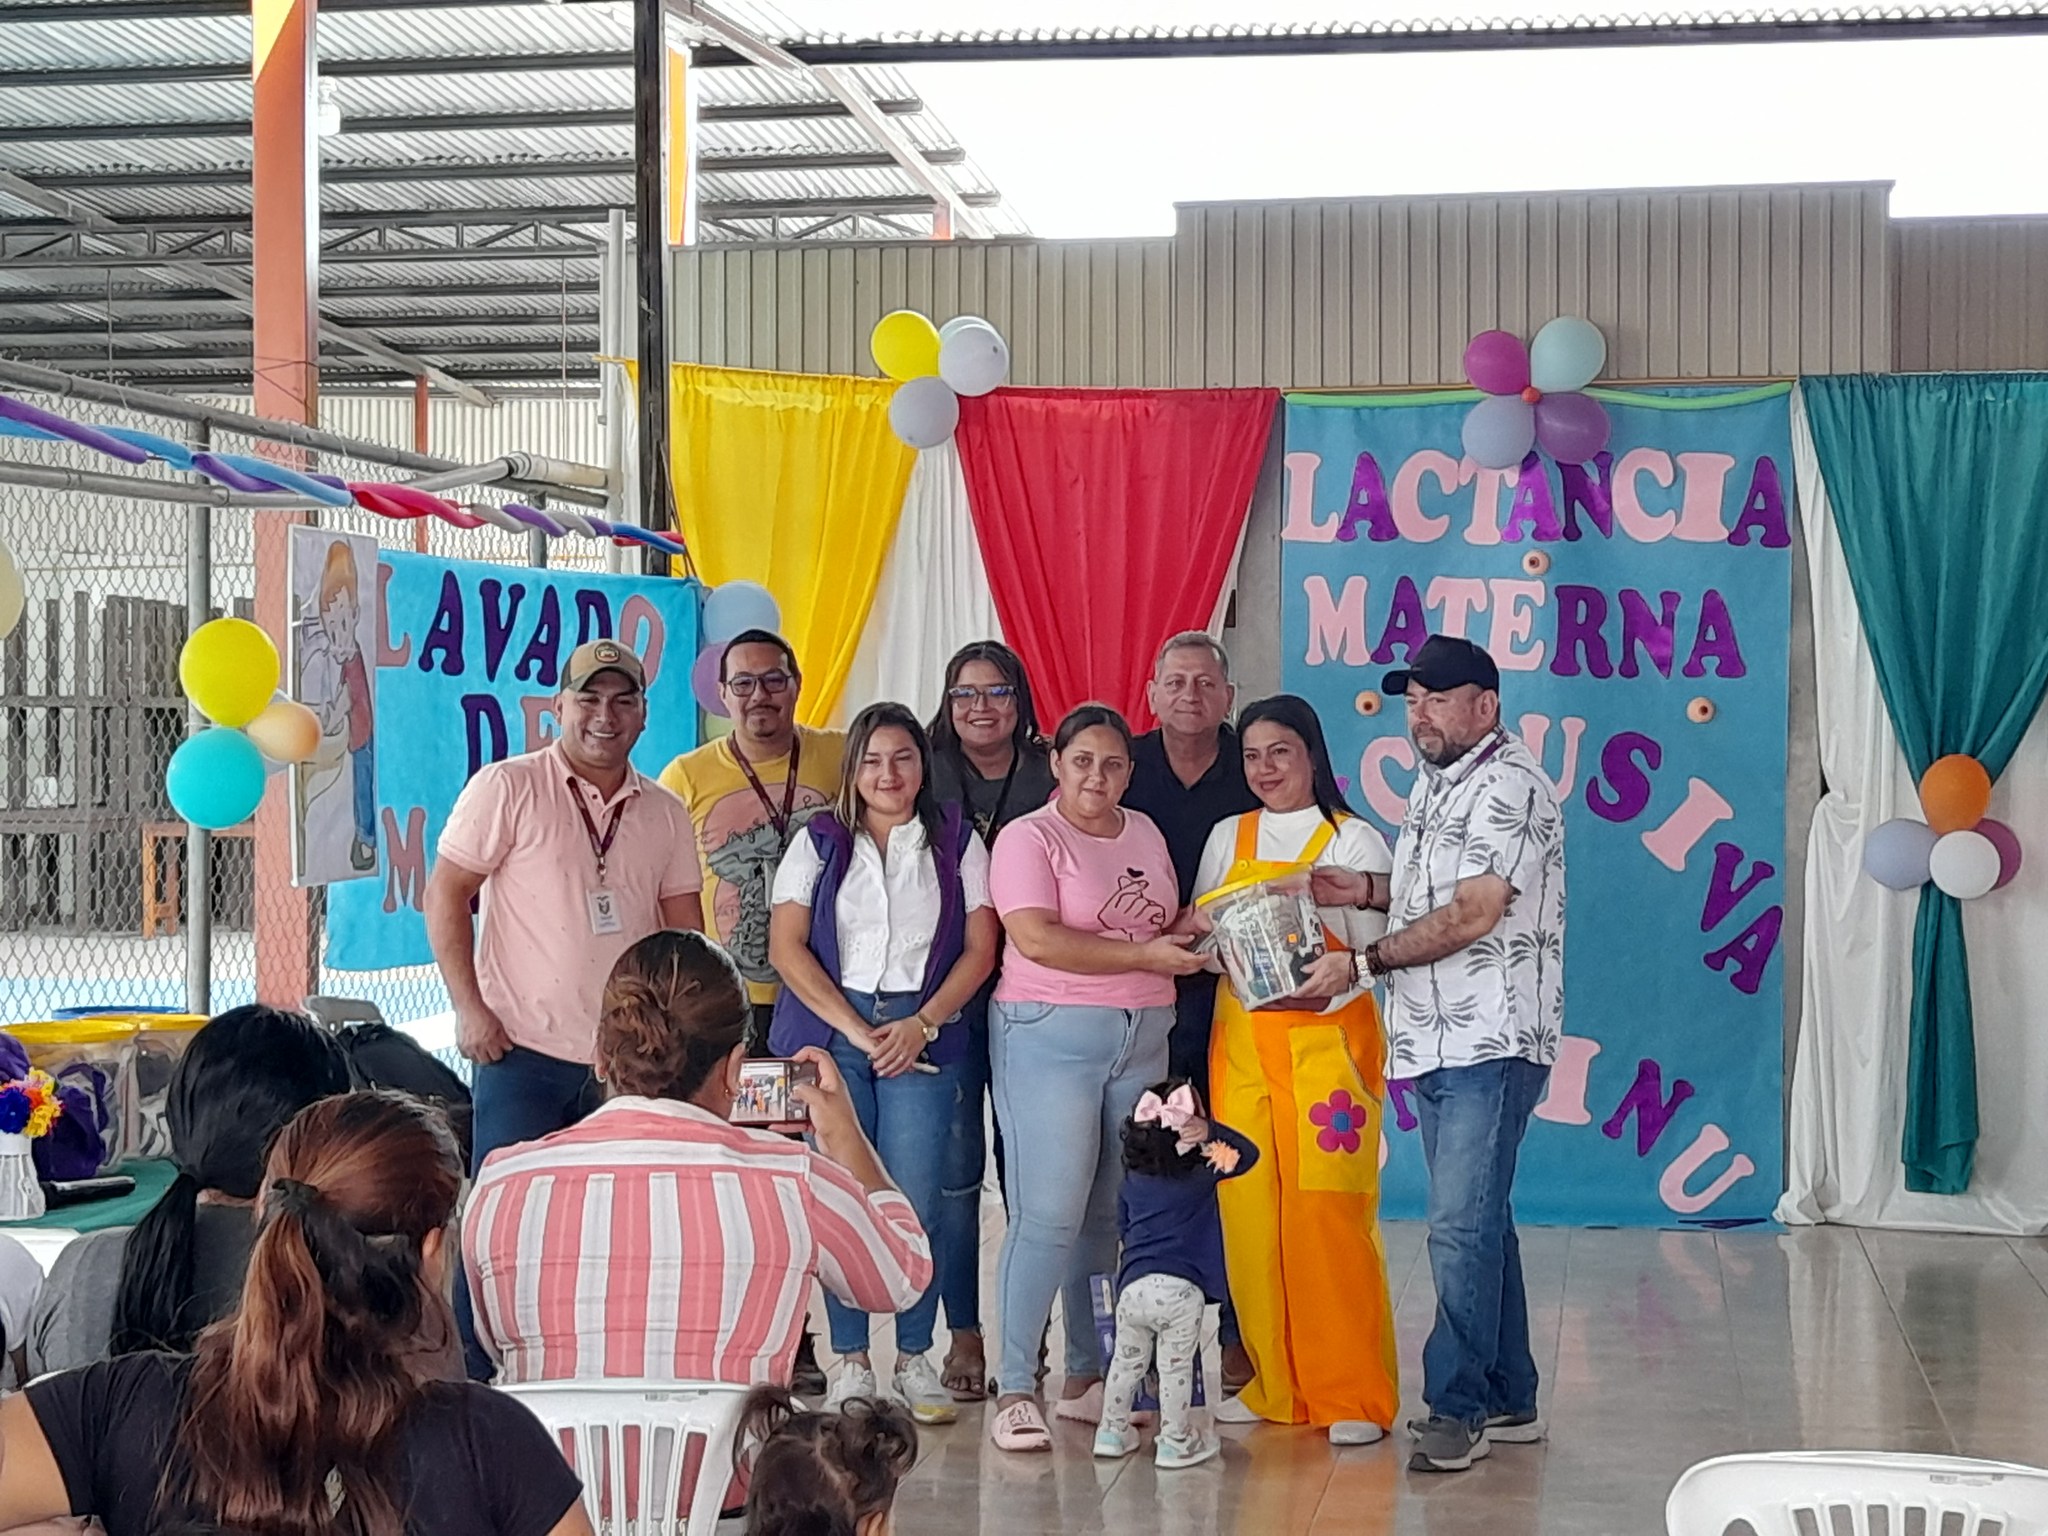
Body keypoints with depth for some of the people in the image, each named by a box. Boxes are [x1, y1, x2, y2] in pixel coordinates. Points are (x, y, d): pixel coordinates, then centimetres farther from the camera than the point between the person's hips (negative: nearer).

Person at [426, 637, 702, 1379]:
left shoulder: (664, 814, 10)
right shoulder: (508, 788, -4)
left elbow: (685, 931, 15)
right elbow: (446, 893, -4)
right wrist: (469, 1007, -10)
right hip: (525, 1050, -4)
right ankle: (478, 1385, 8)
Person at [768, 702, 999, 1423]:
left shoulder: (957, 842, 10)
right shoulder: (819, 842, 9)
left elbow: (980, 948, 5)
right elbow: (787, 945, 1)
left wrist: (920, 1025, -7)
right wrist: (856, 1030, -8)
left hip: (924, 1033, 0)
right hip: (830, 1030, 0)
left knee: (915, 1201, -6)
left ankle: (915, 1359, 5)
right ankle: (850, 1363, 4)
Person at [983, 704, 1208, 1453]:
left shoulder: (1145, 835, 15)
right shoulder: (1028, 837, -5)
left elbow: (1164, 927, 24)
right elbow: (1037, 939, -17)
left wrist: (1192, 933, -1)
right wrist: (1144, 954, -18)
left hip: (1142, 1038, 6)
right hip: (1050, 1034, -6)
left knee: (1113, 1214, 7)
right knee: (1050, 1214, -10)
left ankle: (1087, 1377, 15)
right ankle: (1014, 1390, -4)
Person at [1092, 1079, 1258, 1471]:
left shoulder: (1132, 1182, 12)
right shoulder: (1202, 1175, 1)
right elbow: (1248, 1154, 11)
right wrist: (1213, 1131, 1)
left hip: (1133, 1286, 4)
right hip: (1181, 1290, -4)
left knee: (1127, 1361, 18)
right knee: (1176, 1366, 4)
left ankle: (1112, 1431, 26)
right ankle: (1175, 1441, 9)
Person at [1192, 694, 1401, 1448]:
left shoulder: (1353, 840, 3)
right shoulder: (1228, 839, 15)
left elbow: (1380, 947, -2)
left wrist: (1348, 967, -23)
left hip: (1327, 1039, -4)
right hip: (1241, 1040, 4)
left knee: (1330, 1210, -10)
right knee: (1249, 1210, 0)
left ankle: (1352, 1393, -3)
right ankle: (1276, 1386, 11)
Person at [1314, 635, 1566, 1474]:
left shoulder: (1508, 785, -13)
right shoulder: (1436, 783, 18)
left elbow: (1472, 914, -19)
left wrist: (1367, 959, -14)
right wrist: (1369, 889, 8)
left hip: (1491, 1042, -10)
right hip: (1437, 1042, 10)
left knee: (1463, 1227, -11)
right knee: (1479, 1221, 13)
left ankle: (1457, 1405, -6)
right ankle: (1507, 1401, 20)